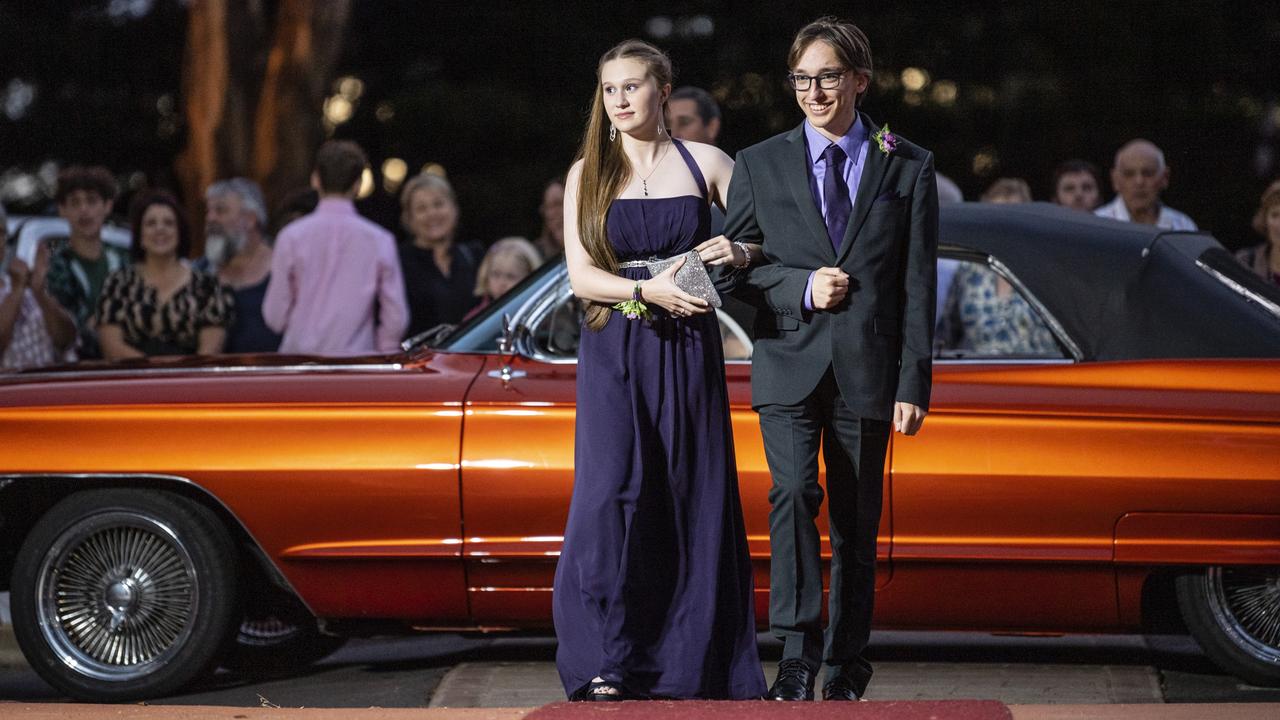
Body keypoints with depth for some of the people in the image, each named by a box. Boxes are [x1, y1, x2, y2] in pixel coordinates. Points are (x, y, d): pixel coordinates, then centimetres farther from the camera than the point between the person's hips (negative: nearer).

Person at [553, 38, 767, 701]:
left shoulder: (704, 163, 7)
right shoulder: (587, 174, 7)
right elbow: (581, 277, -1)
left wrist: (740, 251, -14)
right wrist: (647, 290, -17)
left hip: (688, 351, 1)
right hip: (614, 353, -1)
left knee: (692, 496, -1)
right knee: (612, 493, -11)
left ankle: (687, 661, 5)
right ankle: (605, 667, -11)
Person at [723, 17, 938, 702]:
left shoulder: (908, 168, 6)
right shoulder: (759, 165, 7)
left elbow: (917, 285, 3)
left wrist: (914, 382, -3)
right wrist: (802, 287, -9)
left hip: (867, 368, 0)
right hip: (789, 362, 0)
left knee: (857, 522, 5)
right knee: (794, 493, -19)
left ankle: (845, 669, 15)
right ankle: (797, 655, -19)